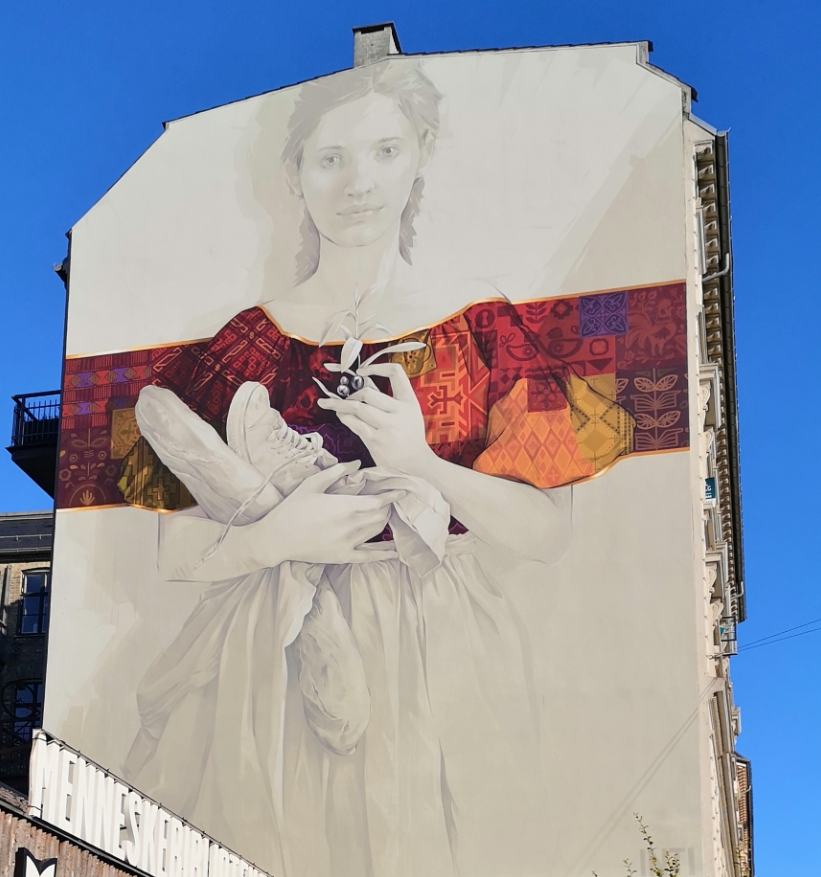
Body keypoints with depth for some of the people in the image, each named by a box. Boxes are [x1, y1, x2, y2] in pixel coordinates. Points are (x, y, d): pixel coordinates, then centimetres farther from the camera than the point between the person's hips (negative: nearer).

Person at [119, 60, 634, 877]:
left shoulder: (481, 322, 0)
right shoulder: (252, 340, 1)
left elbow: (550, 532, -4)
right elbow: (176, 550, 1)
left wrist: (420, 467, -18)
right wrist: (274, 538, -18)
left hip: (448, 661, 0)